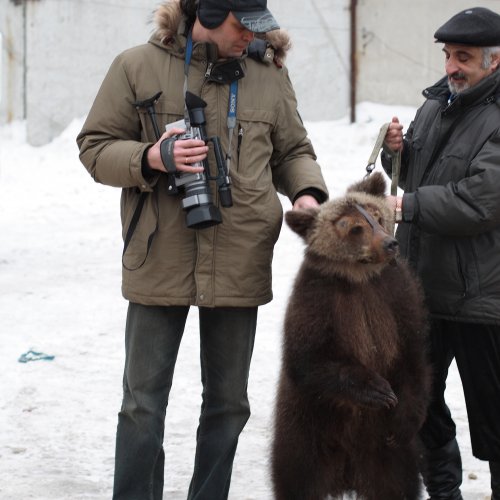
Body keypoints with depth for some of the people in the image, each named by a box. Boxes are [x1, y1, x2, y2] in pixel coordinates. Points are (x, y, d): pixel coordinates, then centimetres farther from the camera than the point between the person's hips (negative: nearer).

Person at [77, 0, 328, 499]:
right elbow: (94, 145, 0)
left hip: (238, 266, 3)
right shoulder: (139, 67, -3)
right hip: (159, 262, -3)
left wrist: (307, 192, -6)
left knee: (228, 402, 12)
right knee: (143, 403, 3)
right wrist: (151, 158, -18)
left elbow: (292, 151, 15)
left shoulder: (268, 75, 5)